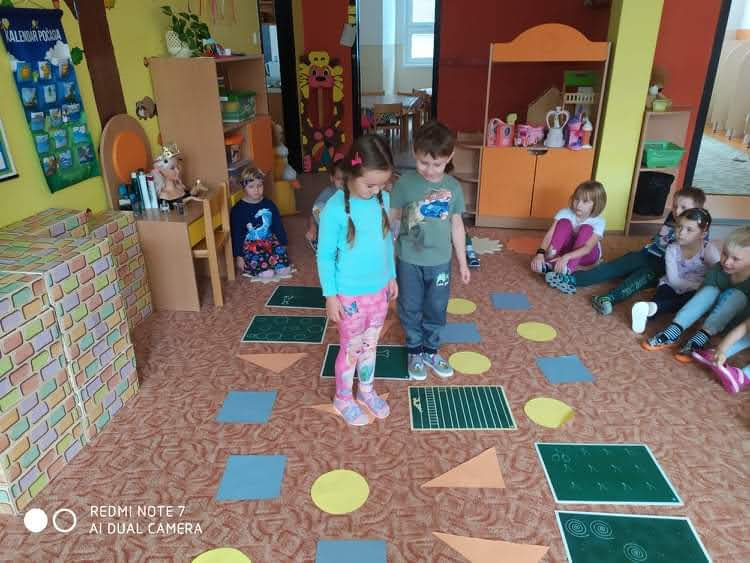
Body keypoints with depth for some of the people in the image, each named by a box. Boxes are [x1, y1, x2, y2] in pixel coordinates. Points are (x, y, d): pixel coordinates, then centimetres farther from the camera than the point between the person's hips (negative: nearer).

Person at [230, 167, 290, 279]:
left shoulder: (269, 204, 5)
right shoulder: (238, 209, -6)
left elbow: (278, 226, 15)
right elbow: (236, 234, -4)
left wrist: (283, 243, 16)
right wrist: (239, 256, -5)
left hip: (269, 240, 4)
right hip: (250, 245, -4)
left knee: (285, 269, -18)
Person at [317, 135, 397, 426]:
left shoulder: (383, 199, -4)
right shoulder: (335, 209, -22)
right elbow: (325, 255, -14)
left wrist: (391, 276, 14)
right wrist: (330, 295, -12)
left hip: (379, 290, 5)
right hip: (350, 295, -5)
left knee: (370, 344, 21)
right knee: (351, 348, 12)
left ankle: (366, 390, 43)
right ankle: (343, 399, 35)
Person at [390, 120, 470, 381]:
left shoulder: (453, 187, -5)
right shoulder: (405, 182, -12)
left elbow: (457, 225, 4)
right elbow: (391, 218, -5)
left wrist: (463, 262, 8)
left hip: (440, 261, 2)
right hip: (409, 261, -2)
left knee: (436, 309, 15)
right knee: (410, 309, 13)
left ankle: (431, 351, 36)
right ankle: (414, 351, 33)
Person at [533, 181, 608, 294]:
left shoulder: (598, 222, -23)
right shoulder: (565, 213, -17)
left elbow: (587, 248, -35)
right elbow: (549, 235, -26)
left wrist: (566, 257, -50)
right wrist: (540, 253, -43)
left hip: (586, 255, -1)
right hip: (567, 248, 2)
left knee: (586, 229, -31)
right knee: (564, 222, -24)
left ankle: (567, 270, -43)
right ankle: (549, 261, -36)